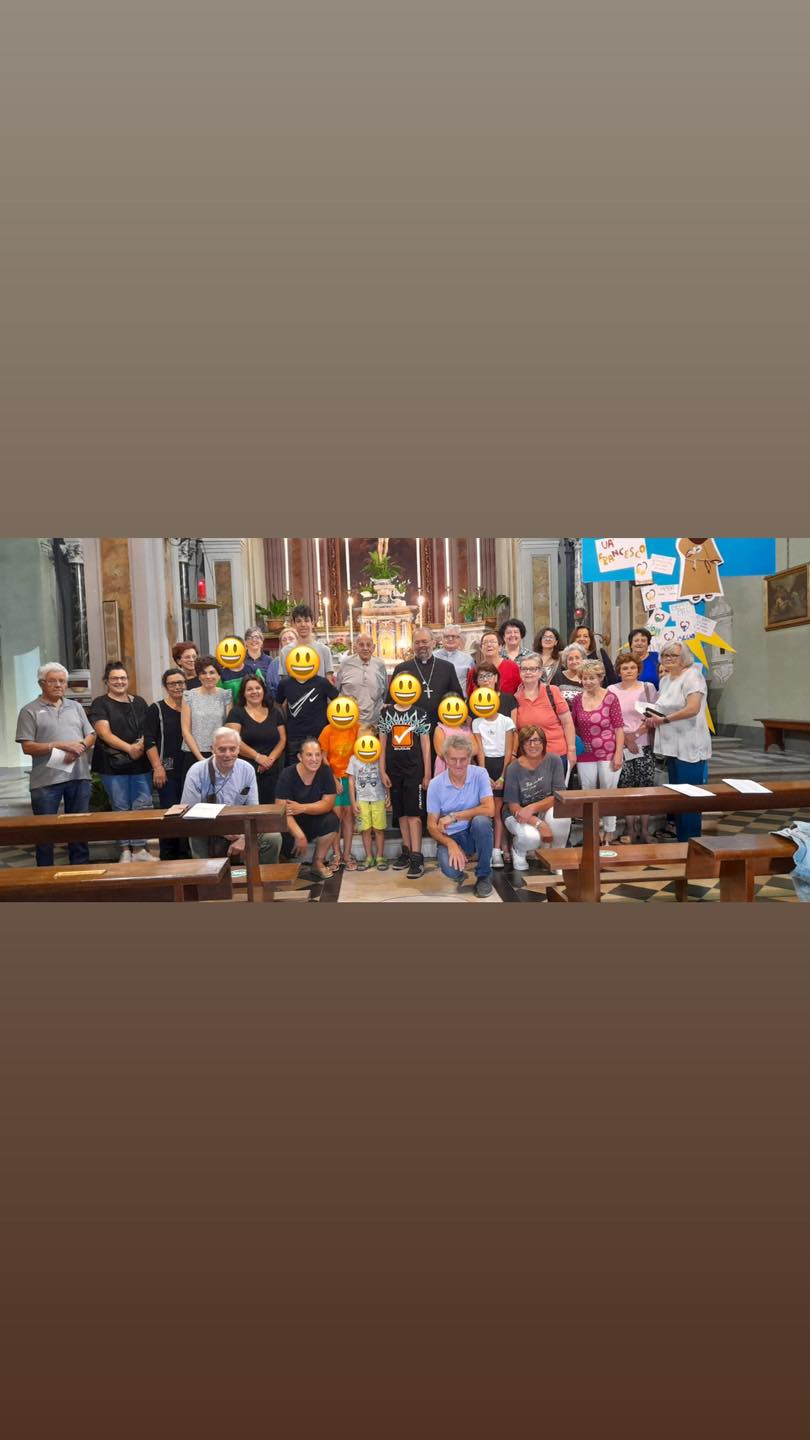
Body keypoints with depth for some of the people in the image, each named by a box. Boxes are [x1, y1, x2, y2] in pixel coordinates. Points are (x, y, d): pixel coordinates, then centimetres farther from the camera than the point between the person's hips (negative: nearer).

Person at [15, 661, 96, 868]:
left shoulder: (76, 707, 13)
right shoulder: (30, 711, 0)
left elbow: (91, 736, 10)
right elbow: (27, 747, -7)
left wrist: (79, 748, -11)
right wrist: (60, 745, -16)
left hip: (79, 776, 4)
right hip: (46, 780, -3)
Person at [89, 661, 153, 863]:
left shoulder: (139, 702, 15)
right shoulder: (100, 703, 2)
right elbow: (104, 733, -8)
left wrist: (142, 744, -8)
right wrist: (129, 748, -17)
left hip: (141, 763, 3)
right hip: (113, 764, -3)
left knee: (143, 806, 0)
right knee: (121, 808, 2)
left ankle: (139, 848, 9)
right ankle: (125, 850, 11)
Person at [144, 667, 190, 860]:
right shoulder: (156, 709, 2)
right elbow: (149, 741, -5)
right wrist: (157, 767, -14)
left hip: (190, 769, 4)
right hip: (168, 770, -4)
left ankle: (186, 855, 17)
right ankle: (168, 857, 5)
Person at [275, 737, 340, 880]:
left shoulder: (325, 771, -11)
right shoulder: (288, 775, -19)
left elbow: (328, 804, -13)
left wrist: (302, 808, -28)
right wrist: (299, 835, -38)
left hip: (314, 822, 2)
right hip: (291, 825, -2)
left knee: (332, 820, -26)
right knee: (289, 845, -29)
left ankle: (318, 863, -5)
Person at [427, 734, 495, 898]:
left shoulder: (480, 774, -11)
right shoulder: (435, 784, -8)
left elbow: (489, 810, -22)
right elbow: (432, 825, -5)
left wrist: (453, 816, -22)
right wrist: (450, 844, -24)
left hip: (475, 833, 1)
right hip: (450, 836, -1)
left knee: (481, 820, -34)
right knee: (450, 868, -32)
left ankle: (484, 875, -10)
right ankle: (459, 875, 10)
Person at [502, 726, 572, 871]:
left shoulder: (554, 761, -11)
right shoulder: (514, 768, -15)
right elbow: (512, 805, -14)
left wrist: (532, 808, -29)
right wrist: (538, 823, -27)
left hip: (545, 811, 2)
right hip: (519, 815, -2)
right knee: (531, 837, -33)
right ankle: (518, 850, 7)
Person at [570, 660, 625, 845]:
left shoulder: (610, 698, -8)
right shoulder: (578, 699, 3)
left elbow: (619, 727, -7)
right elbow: (574, 727, 12)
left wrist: (619, 753, -11)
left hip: (608, 753, -4)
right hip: (586, 754, 4)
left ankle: (609, 832, 18)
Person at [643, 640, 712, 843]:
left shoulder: (692, 676, -9)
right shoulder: (665, 680, 16)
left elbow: (693, 708, -20)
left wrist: (664, 719, -16)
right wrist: (653, 719, 4)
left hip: (690, 748, -8)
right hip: (671, 746, 8)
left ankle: (691, 841, 5)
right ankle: (680, 838, 22)